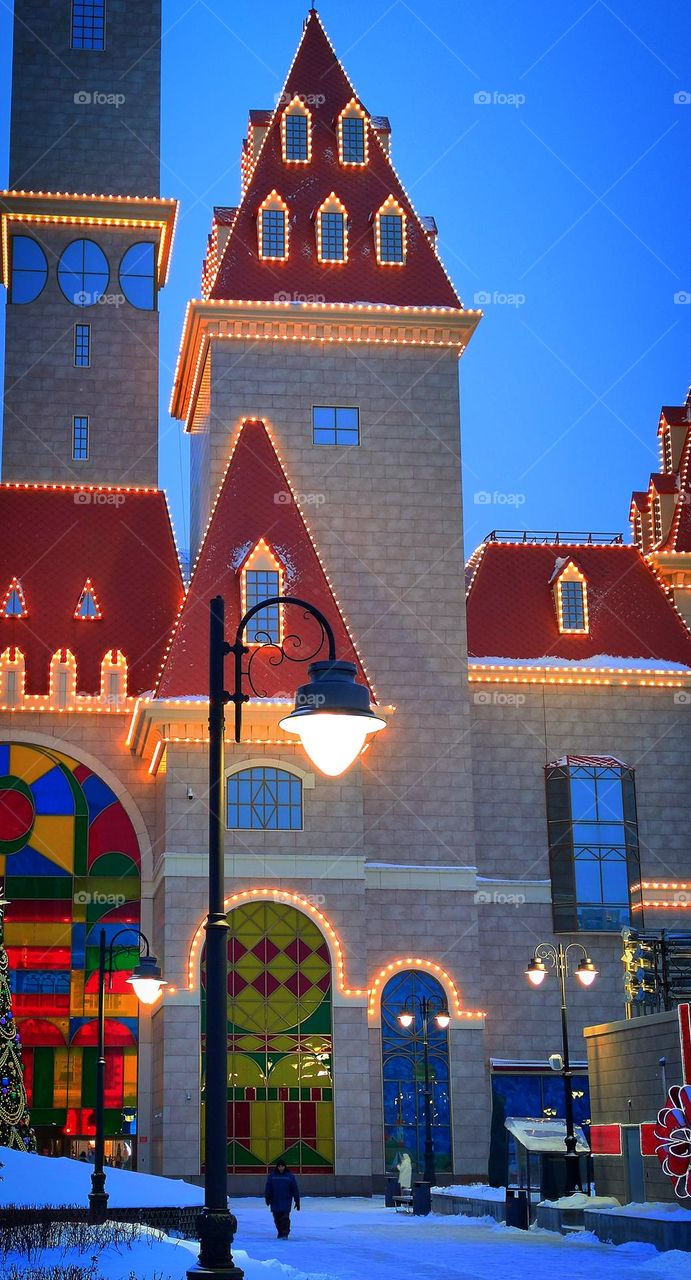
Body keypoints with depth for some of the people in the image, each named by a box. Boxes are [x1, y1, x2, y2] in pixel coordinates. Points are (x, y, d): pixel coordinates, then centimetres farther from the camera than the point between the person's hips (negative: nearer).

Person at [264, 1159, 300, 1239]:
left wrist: (297, 1201, 1)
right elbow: (268, 1187, 4)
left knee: (285, 1218, -12)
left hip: (286, 1201, -2)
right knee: (277, 1219, 7)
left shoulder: (290, 1176, 1)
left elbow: (295, 1189, 3)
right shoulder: (272, 1176, 4)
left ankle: (285, 1234, -11)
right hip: (275, 1201, 2)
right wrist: (267, 1198, -6)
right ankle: (280, 1233, 22)